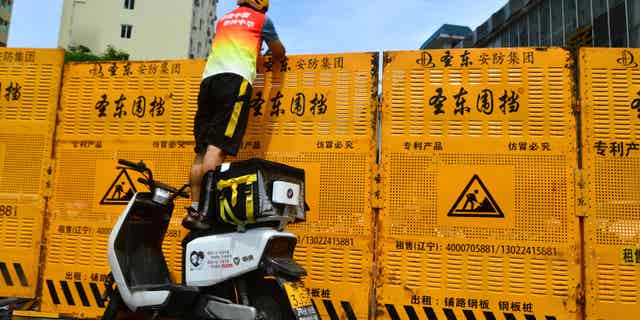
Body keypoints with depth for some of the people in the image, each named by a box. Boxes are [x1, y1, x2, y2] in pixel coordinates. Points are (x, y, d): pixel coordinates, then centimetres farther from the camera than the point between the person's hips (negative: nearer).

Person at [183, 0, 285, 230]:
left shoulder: (224, 20, 30)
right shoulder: (262, 20, 18)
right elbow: (279, 53, 31)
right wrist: (276, 65, 53)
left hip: (208, 78, 5)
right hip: (235, 80, -5)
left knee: (202, 150, 3)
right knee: (218, 147, -16)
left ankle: (194, 209, -3)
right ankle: (201, 213, -25)